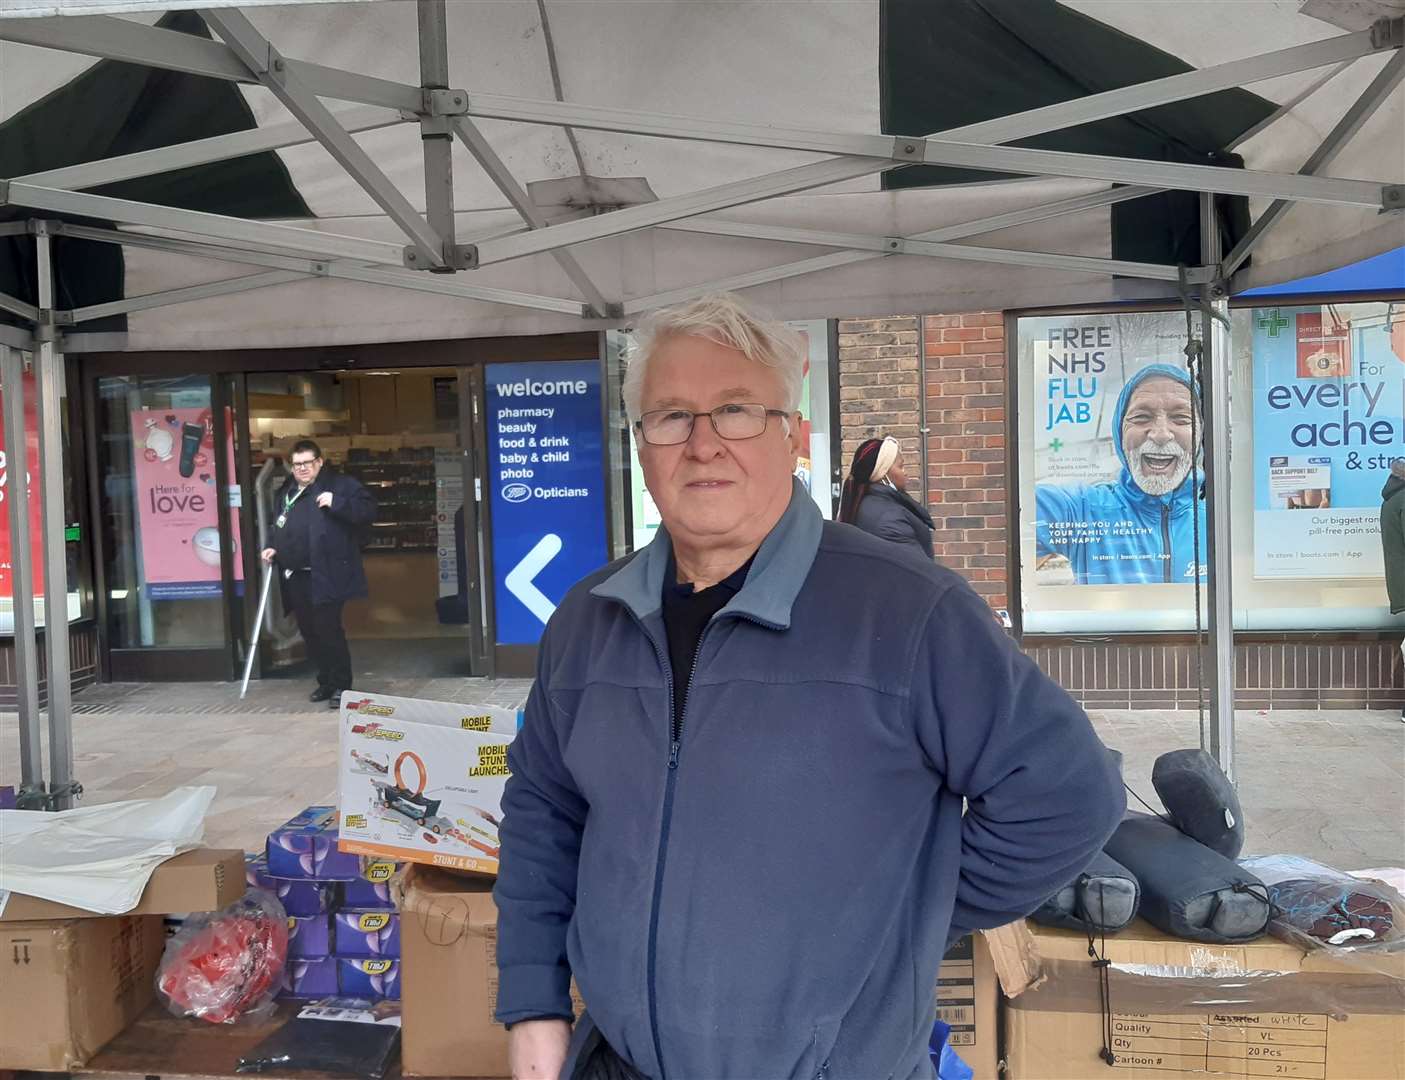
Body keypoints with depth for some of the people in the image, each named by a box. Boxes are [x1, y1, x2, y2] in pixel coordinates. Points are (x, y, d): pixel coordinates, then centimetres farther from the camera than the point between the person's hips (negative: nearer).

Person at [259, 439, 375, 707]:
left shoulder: (340, 484, -2)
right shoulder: (285, 493, 20)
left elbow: (368, 510, -11)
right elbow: (279, 527, 31)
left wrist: (336, 503, -22)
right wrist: (273, 546, 13)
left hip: (325, 576, -7)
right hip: (294, 577, 7)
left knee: (328, 631, -7)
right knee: (309, 633, 13)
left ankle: (341, 686, 5)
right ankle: (326, 682, 26)